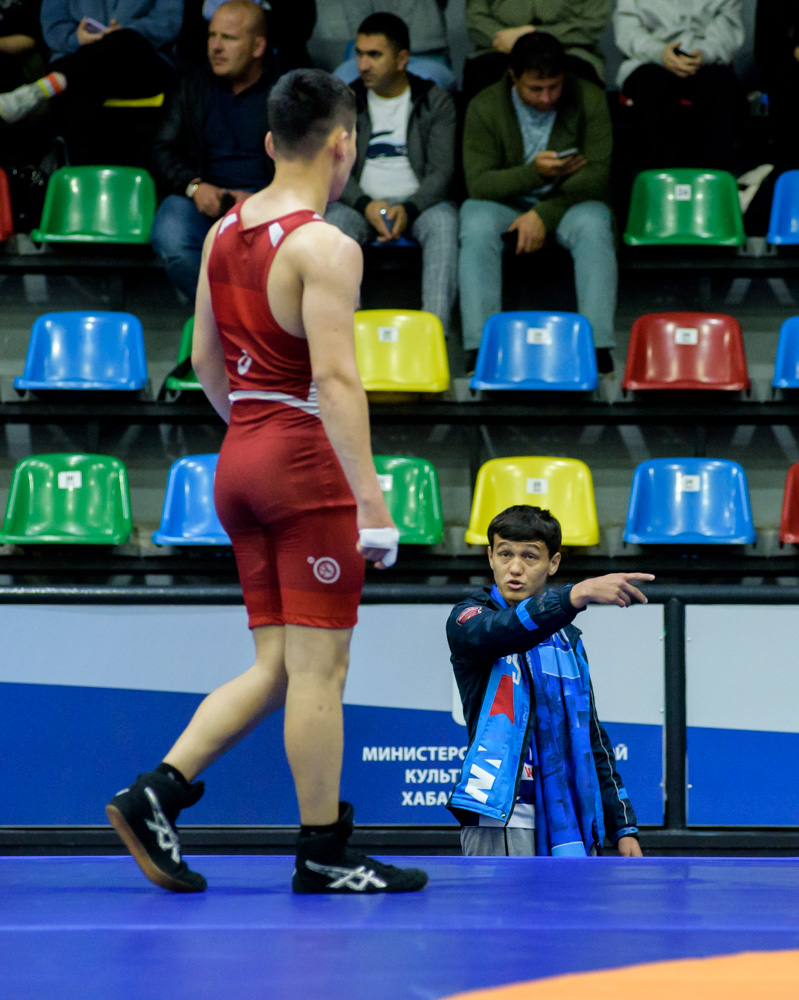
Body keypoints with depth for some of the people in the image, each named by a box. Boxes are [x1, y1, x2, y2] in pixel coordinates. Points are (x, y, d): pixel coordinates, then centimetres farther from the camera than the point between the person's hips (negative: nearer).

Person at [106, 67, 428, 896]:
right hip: (307, 460, -8)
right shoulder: (325, 248, -15)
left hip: (240, 457, 8)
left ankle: (155, 794, 3)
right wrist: (369, 497, -24)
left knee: (277, 667, 13)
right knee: (318, 668, 0)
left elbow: (205, 359, 17)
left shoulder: (224, 232, 9)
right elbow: (335, 380, -22)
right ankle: (323, 854, 6)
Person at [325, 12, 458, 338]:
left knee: (444, 220, -35)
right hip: (362, 203, 1)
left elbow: (442, 171, -3)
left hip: (419, 203, -1)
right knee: (333, 222, -33)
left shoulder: (435, 101, 6)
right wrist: (366, 205, -17)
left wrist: (408, 209, -21)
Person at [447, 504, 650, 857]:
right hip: (501, 822, -5)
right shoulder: (468, 619, 2)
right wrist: (578, 595, -39)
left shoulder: (569, 641, 19)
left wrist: (623, 826, 14)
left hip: (569, 825, 5)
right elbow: (501, 631, -24)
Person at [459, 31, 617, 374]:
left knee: (593, 226, -33)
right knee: (477, 226, -32)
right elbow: (478, 183, -13)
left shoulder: (589, 99, -7)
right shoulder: (484, 107, -7)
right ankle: (480, 346, -40)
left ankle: (597, 345, -40)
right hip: (503, 204, 0)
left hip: (567, 204, 0)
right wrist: (534, 172, -30)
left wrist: (543, 214, -23)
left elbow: (597, 175, -12)